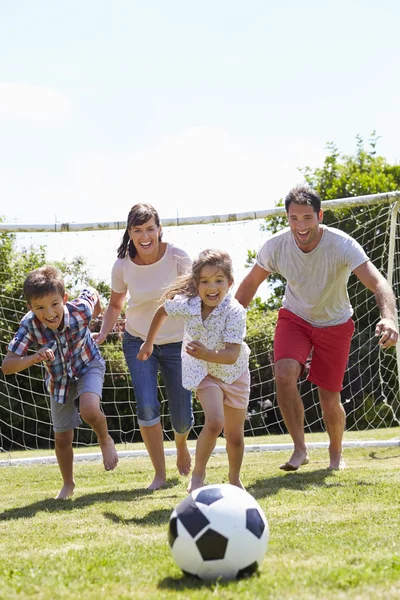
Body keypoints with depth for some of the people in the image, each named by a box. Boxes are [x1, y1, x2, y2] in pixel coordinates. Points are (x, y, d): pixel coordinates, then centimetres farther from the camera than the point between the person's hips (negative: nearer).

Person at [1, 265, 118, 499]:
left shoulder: (81, 310, -34)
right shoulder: (30, 326, -33)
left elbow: (92, 293, -9)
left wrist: (98, 310, 13)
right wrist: (34, 358, -52)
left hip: (89, 367, -2)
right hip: (59, 379, 2)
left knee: (89, 410, -31)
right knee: (62, 438, 11)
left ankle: (106, 440, 3)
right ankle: (68, 484, 38)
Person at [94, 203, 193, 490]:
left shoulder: (177, 257, -16)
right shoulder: (123, 266, -9)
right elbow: (115, 305, 8)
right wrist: (103, 333, -9)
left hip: (177, 343, -1)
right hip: (138, 341, 1)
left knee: (182, 418, 2)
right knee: (146, 406, -18)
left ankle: (181, 444, 41)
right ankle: (160, 473, -2)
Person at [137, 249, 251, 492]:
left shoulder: (235, 312, -30)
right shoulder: (187, 304, -20)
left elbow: (232, 355, -36)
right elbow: (162, 311, 4)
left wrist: (206, 354, -53)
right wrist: (149, 343, 13)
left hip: (234, 372, 0)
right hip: (204, 372, 0)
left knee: (235, 435, 10)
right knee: (214, 422, -24)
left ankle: (235, 479, 37)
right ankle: (198, 472, -3)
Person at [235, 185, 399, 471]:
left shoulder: (342, 245, -29)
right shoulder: (275, 246, -20)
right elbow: (250, 283, -2)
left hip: (335, 324, -1)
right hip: (294, 317, 1)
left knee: (330, 399, 0)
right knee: (284, 372, -27)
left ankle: (336, 453, 31)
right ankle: (300, 448, -11)